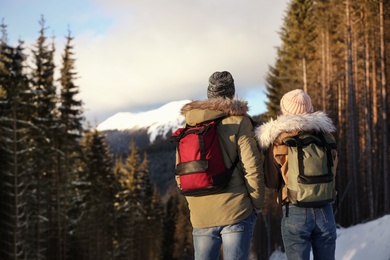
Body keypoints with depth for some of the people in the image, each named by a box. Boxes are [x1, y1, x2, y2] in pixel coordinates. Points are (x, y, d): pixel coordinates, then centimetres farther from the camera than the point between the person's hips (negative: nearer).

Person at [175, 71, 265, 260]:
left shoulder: (190, 126, 9)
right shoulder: (238, 122, -4)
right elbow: (252, 168, -10)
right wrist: (257, 203, 2)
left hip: (200, 216, 4)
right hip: (236, 212, -4)